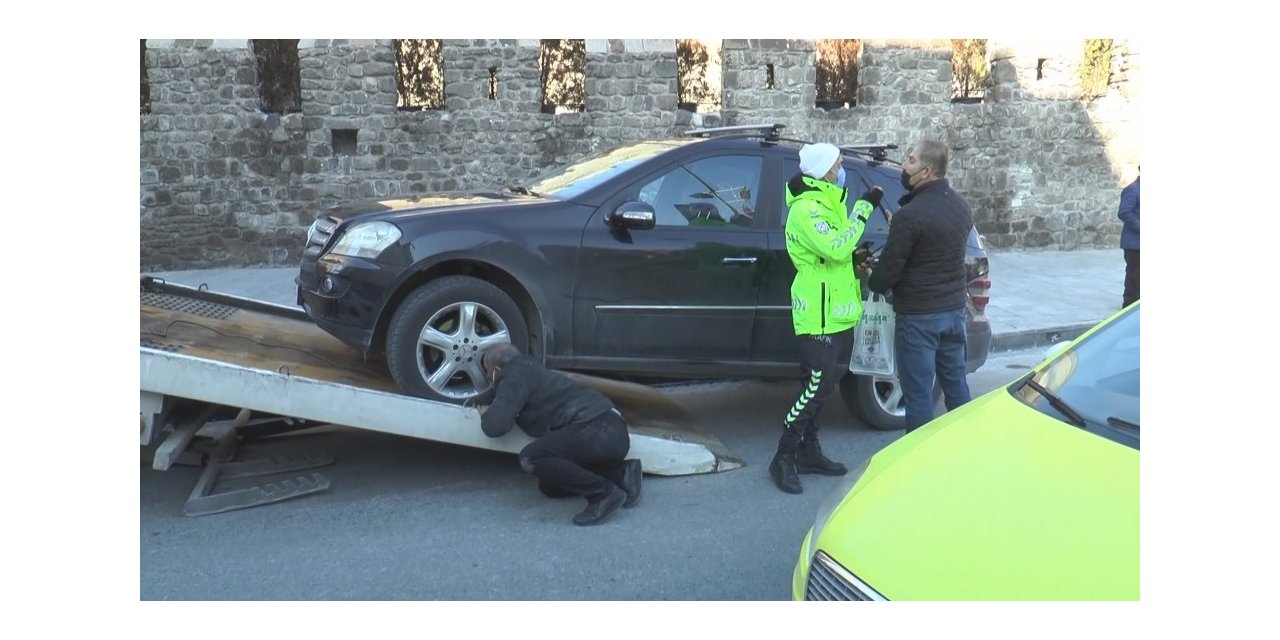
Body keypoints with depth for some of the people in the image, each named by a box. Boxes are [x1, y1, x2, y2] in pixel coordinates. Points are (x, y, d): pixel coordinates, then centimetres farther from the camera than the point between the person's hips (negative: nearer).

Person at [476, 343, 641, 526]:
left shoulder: (514, 378, -4)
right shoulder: (529, 370, 25)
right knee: (550, 486, 19)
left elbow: (496, 426, -13)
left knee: (531, 457, -22)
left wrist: (485, 415, 9)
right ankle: (621, 473, 13)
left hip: (599, 430, -10)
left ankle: (604, 492, -13)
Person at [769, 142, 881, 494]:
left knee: (820, 386, 14)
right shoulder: (806, 209, -17)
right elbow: (836, 248, -28)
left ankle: (809, 451, 23)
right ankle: (784, 458, -2)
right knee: (817, 386, -10)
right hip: (819, 316, -10)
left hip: (836, 314, 10)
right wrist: (863, 207, -23)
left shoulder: (826, 205, 16)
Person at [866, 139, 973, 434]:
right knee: (956, 383, 18)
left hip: (918, 315, -8)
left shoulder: (911, 214, -22)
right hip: (954, 309, 8)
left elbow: (889, 268, -15)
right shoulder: (962, 206, 6)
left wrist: (873, 282, 5)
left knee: (918, 392, 1)